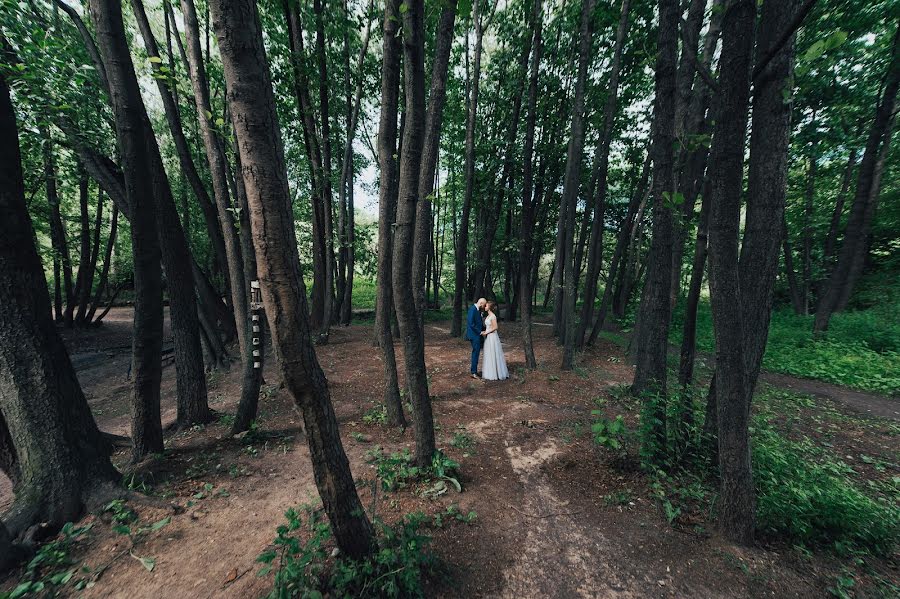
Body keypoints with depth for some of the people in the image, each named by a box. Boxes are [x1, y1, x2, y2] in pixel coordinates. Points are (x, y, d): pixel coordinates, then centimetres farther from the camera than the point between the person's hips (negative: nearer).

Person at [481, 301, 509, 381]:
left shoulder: (493, 316, -16)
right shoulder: (488, 316, 11)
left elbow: (495, 327, -19)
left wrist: (486, 332, -16)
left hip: (492, 337, -9)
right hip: (488, 337, 9)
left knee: (494, 355, -1)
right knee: (489, 355, 13)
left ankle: (494, 374, 8)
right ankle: (491, 373, 22)